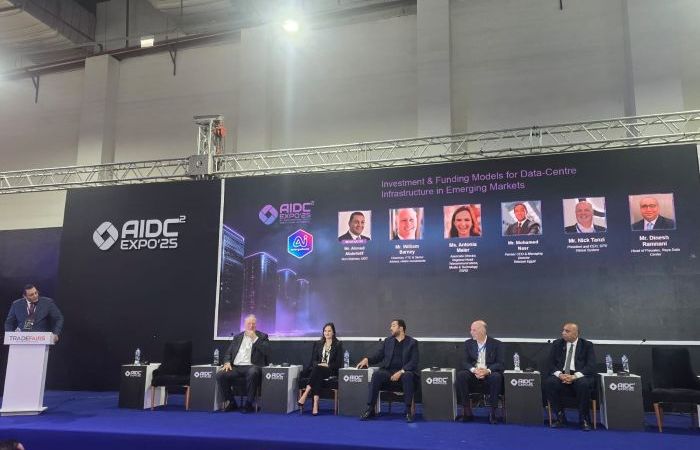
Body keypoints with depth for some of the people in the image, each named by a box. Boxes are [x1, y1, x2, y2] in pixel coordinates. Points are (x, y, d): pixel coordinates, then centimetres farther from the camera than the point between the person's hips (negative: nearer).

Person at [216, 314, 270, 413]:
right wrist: (227, 362, -2)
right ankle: (232, 402, -5)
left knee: (252, 373, -39)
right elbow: (228, 352, 19)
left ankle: (249, 404, -22)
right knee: (220, 375, -22)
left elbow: (266, 351, -6)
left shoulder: (262, 336, 10)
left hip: (252, 366, -4)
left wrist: (255, 338, -8)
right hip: (236, 367, 4)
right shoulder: (237, 337, 21)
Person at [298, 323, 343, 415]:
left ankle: (305, 395, -43)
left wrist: (327, 365, -13)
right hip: (317, 370, 3)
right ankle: (315, 404, -48)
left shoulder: (338, 344, 7)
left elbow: (339, 363, 1)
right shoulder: (317, 343, 18)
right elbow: (313, 360, 13)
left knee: (317, 369, -36)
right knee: (317, 376, -36)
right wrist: (318, 364, -9)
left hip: (331, 371, -3)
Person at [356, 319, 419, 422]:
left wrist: (401, 372, -20)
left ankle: (408, 410, -28)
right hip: (388, 370, 3)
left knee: (408, 376, -38)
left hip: (404, 372, -3)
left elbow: (413, 362, -7)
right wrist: (367, 359, -8)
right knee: (376, 374, -29)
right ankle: (370, 409, -27)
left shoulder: (412, 342, 3)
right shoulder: (387, 341, 15)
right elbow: (377, 356, 14)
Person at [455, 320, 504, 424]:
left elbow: (501, 364, -7)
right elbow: (465, 362, 1)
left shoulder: (496, 344, -1)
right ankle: (467, 412, -21)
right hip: (473, 374, 2)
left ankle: (493, 412, -22)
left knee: (496, 376, -36)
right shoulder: (468, 343, 6)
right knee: (460, 375, -28)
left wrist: (487, 370, -26)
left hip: (490, 374, -2)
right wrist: (474, 370, -22)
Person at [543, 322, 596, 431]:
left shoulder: (587, 345, 5)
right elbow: (551, 364, 6)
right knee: (549, 382, -30)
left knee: (584, 384, -36)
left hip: (579, 376, -2)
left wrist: (574, 376, -22)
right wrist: (560, 374, -16)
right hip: (561, 375, 2)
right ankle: (560, 417, -14)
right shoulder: (557, 344, 12)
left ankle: (584, 419, -15)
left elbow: (591, 366, -6)